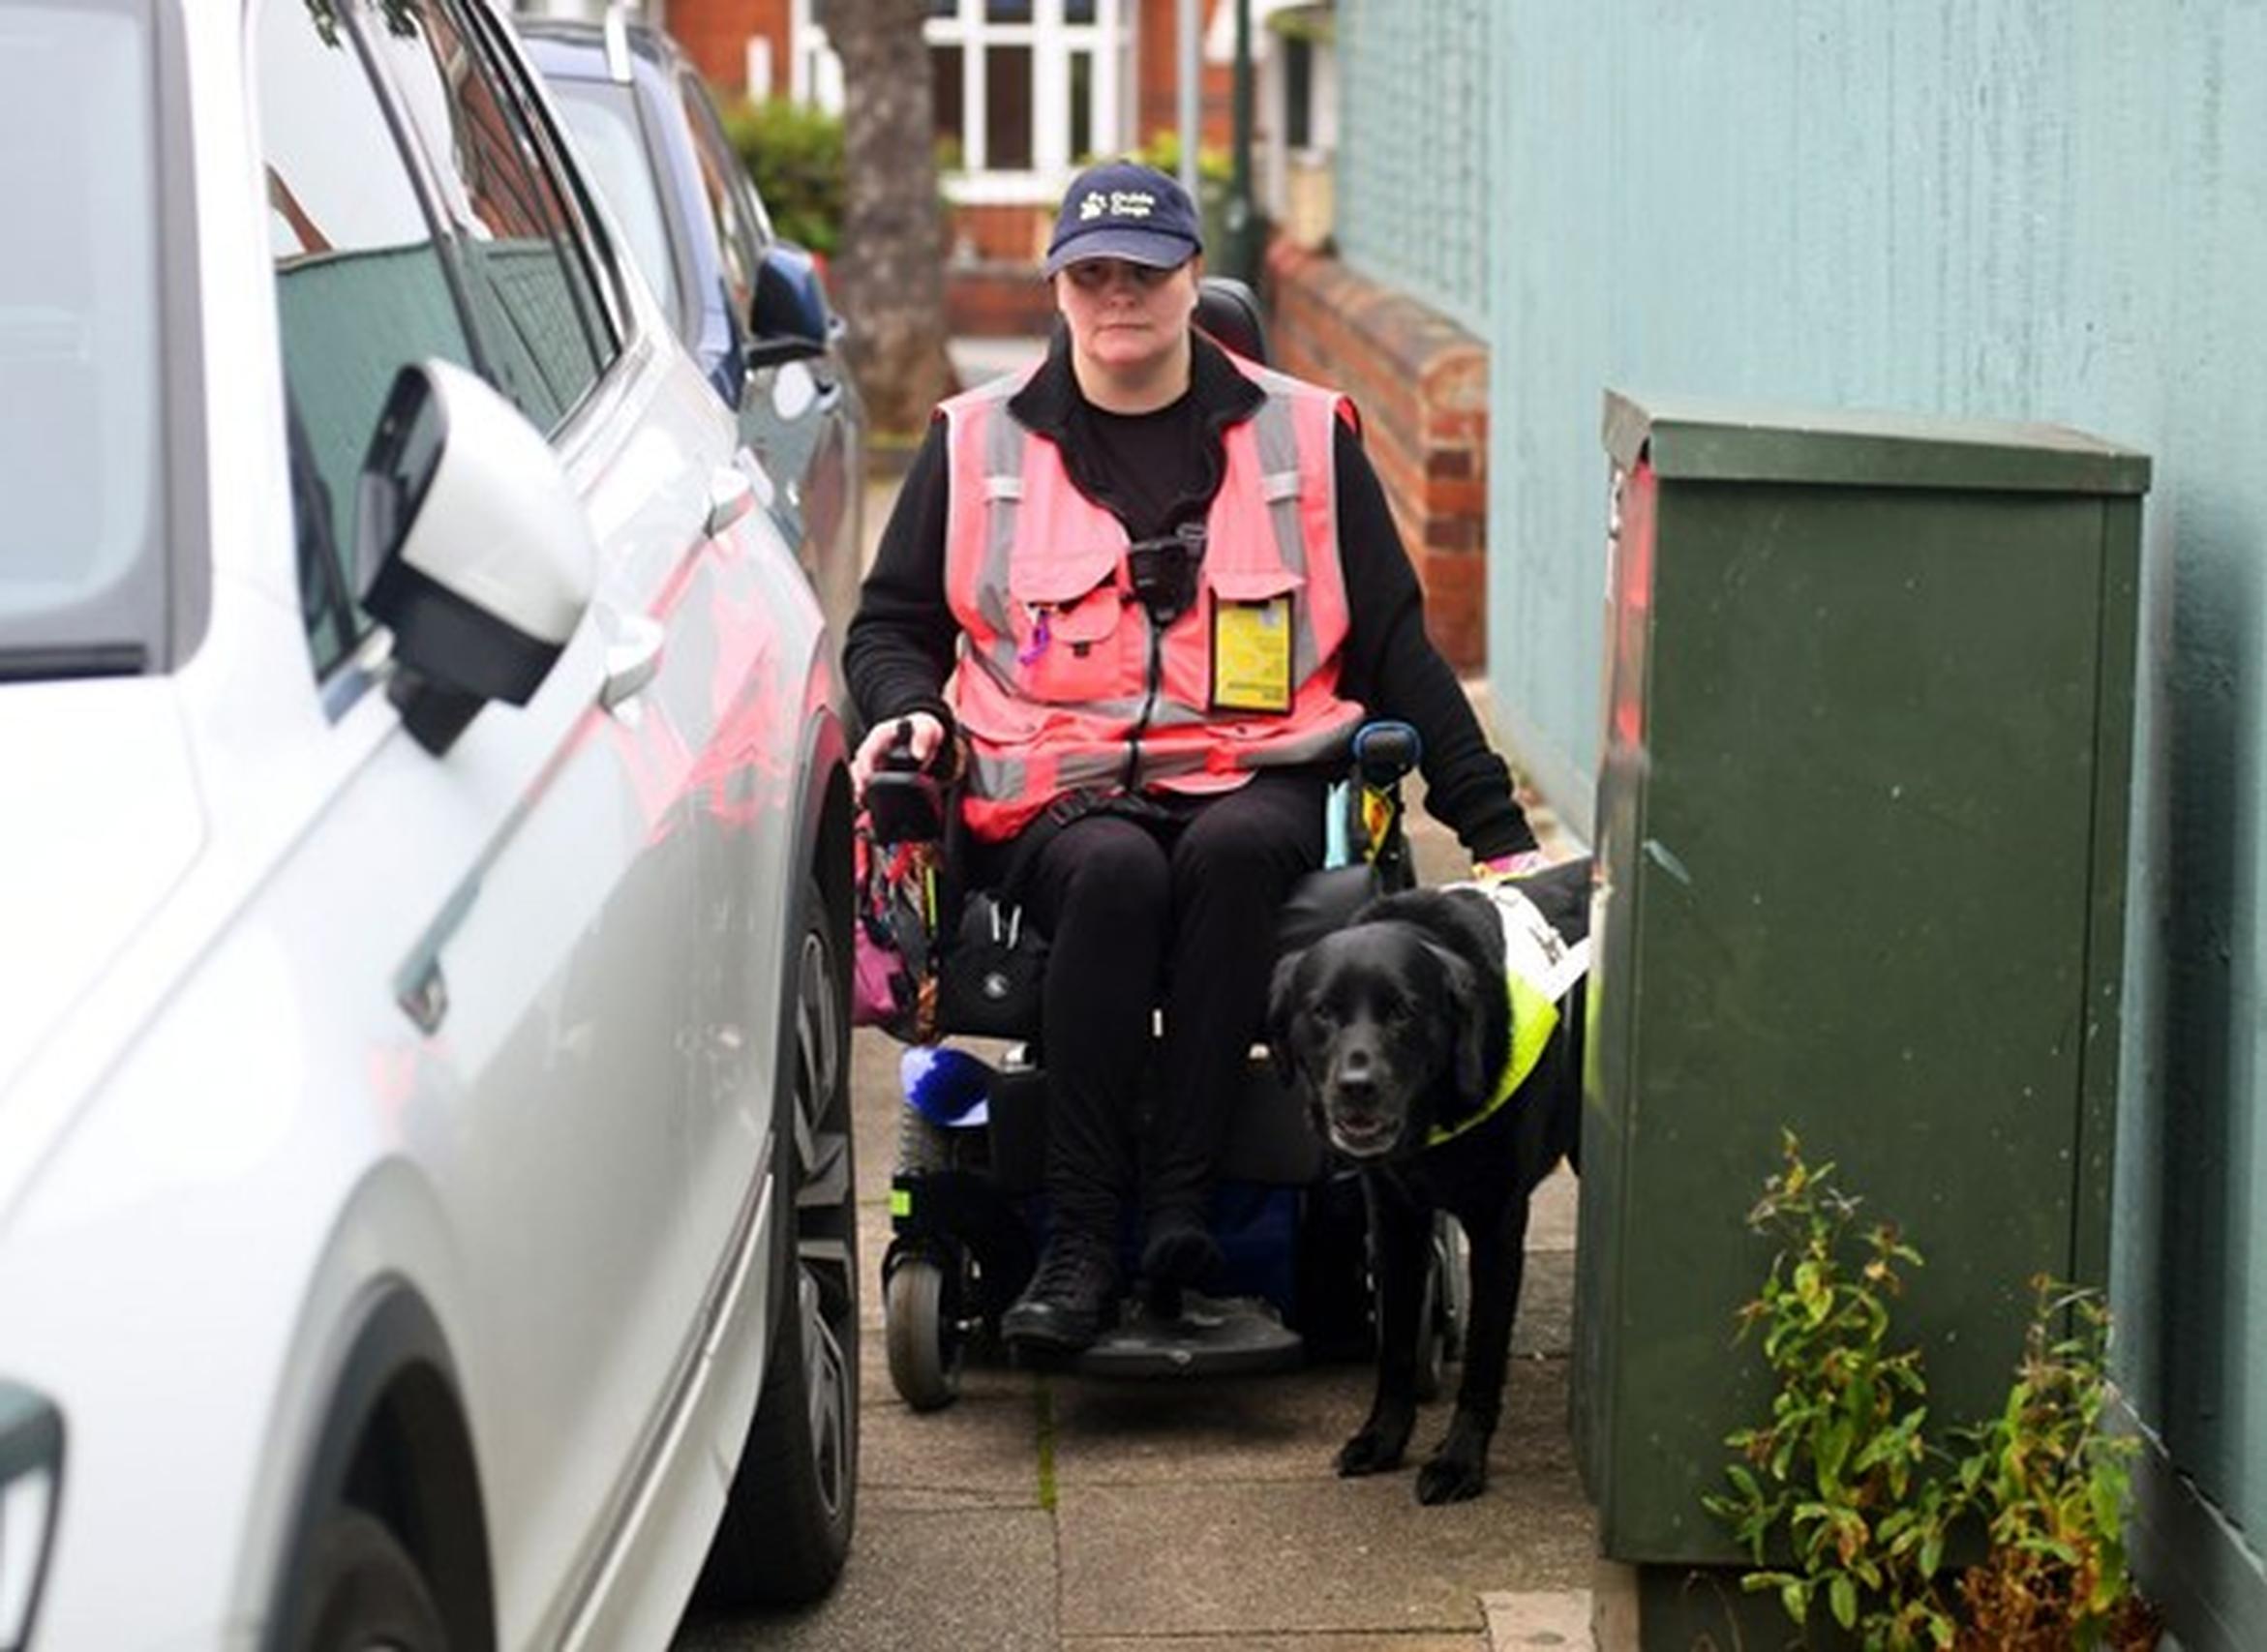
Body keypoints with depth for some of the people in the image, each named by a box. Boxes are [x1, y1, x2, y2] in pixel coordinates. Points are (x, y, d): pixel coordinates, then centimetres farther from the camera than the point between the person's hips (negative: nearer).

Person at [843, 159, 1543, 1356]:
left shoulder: (1304, 436, 14)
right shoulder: (977, 445, 14)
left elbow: (1396, 648, 15)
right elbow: (891, 622, 20)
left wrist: (1496, 831, 10)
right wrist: (910, 712, -4)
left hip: (1259, 776, 0)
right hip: (1057, 795, 0)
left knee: (1231, 852, -36)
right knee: (1117, 872, -35)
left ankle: (1179, 1202, -34)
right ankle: (1078, 1238, -35)